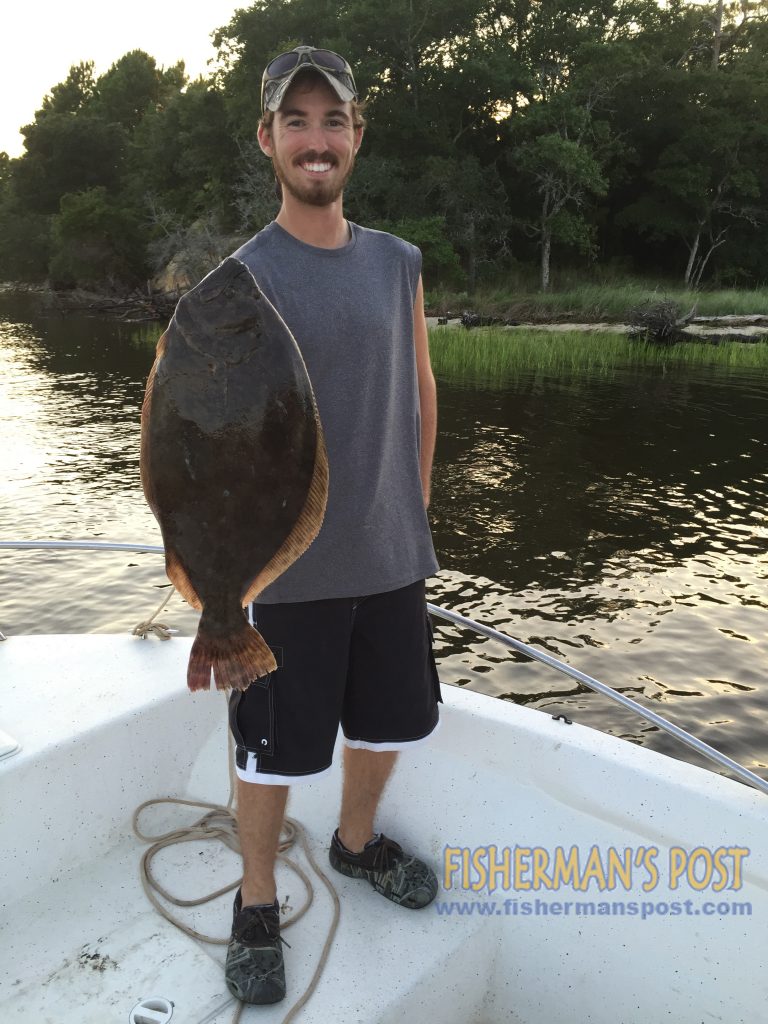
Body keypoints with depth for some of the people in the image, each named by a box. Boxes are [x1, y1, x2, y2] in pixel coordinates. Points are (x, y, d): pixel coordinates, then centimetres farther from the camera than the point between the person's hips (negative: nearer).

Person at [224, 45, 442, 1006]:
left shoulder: (398, 263, 6)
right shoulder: (241, 278, -8)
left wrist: (416, 510, 10)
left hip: (391, 556, 5)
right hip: (289, 567, -4)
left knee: (388, 720, 20)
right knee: (274, 749, 8)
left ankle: (355, 843, 49)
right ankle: (257, 905, 35)